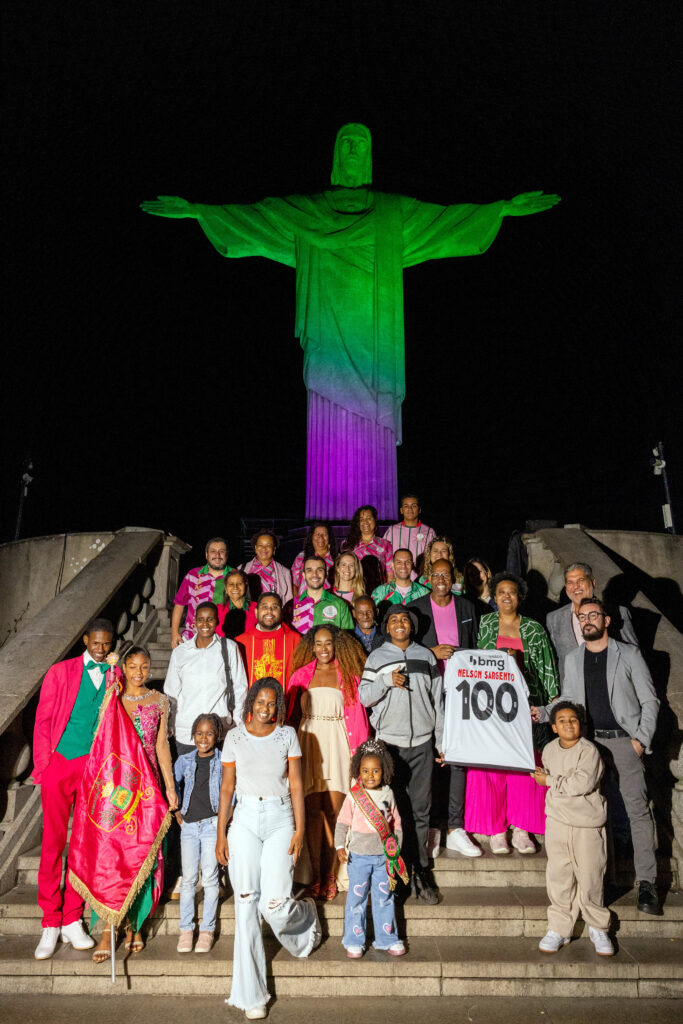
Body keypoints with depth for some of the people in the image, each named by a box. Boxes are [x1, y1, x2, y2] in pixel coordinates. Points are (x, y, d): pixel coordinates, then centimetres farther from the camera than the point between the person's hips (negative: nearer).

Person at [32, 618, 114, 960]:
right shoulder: (60, 673, 2)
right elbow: (43, 722, 2)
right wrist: (43, 765, -4)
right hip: (60, 762, -1)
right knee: (53, 842, 3)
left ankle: (72, 920, 20)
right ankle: (51, 924, 16)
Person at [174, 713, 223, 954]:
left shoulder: (224, 762, -1)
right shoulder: (184, 761, 6)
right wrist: (176, 810, 11)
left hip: (212, 823, -2)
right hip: (189, 825, 2)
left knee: (210, 878, 1)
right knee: (188, 878, 4)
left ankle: (207, 929, 12)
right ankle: (186, 929, 14)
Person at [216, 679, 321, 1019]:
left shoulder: (287, 735, 2)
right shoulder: (235, 737, 3)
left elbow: (296, 785, 2)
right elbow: (227, 787, 7)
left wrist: (300, 830, -4)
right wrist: (220, 834, 4)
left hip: (280, 820, -1)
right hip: (245, 820, 1)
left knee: (274, 904, -9)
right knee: (246, 905, 1)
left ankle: (306, 916, 29)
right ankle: (251, 995, 15)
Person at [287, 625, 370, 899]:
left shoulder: (348, 676, 8)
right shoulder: (301, 675, 11)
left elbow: (356, 716, 7)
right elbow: (292, 713, 13)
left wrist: (358, 751, 0)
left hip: (337, 745, -1)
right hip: (309, 744, 1)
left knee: (333, 812, -2)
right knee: (313, 812, -1)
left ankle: (329, 876, 7)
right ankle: (316, 876, 6)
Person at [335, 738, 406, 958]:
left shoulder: (388, 795, 1)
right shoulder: (353, 796, -7)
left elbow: (396, 823, 9)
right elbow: (342, 822, -4)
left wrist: (396, 848, 8)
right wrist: (340, 845, -13)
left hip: (383, 855, 2)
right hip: (359, 855, -2)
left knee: (384, 897, 11)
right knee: (357, 897, 6)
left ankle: (387, 939, 26)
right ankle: (354, 941, 20)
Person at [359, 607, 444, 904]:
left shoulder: (426, 656, 10)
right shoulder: (377, 657, 6)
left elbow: (437, 700, 12)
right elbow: (364, 696, 1)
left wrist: (442, 741, 10)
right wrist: (387, 681, -15)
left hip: (422, 742, 1)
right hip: (389, 742, -1)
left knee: (420, 808, 3)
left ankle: (419, 869, 12)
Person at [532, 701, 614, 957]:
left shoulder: (589, 751, -14)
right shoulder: (550, 749, 5)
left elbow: (582, 783, -26)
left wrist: (550, 781, -17)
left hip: (587, 823, -4)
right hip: (557, 820, 4)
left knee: (590, 878, 3)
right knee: (558, 876, 3)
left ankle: (597, 928, 24)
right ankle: (559, 929, 15)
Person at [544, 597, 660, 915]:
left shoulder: (628, 654, 2)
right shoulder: (572, 659, 11)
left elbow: (649, 700, 2)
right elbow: (567, 702, 15)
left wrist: (641, 739, -6)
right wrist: (541, 713, -1)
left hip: (623, 741, -3)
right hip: (588, 742, 3)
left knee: (637, 810, -5)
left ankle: (646, 883, 0)